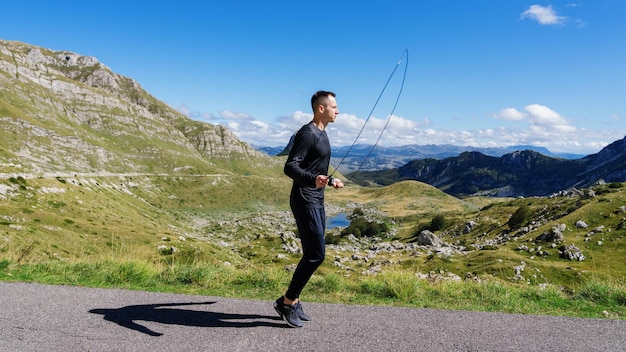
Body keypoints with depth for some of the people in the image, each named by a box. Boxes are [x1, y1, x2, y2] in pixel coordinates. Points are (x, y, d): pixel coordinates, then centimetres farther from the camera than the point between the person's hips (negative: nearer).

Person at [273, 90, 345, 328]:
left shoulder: (321, 134, 16)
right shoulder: (307, 134, -14)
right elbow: (290, 167, -23)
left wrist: (330, 181, 39)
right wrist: (314, 179, -39)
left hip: (317, 201, 10)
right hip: (305, 201, -10)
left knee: (313, 254, 12)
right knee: (316, 254, -9)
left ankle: (293, 302, 23)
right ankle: (286, 301, 5)